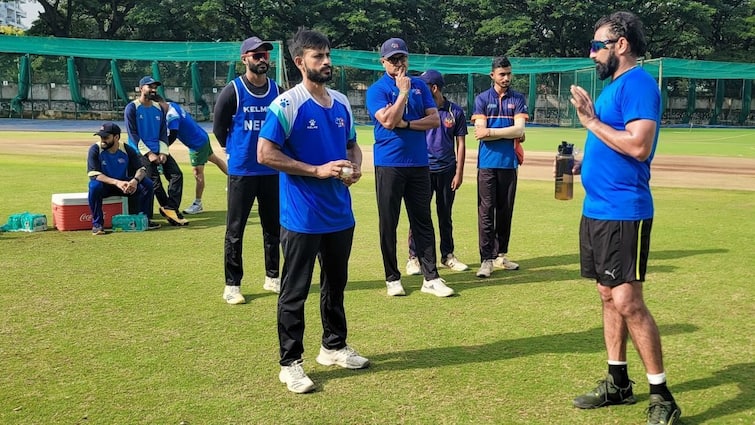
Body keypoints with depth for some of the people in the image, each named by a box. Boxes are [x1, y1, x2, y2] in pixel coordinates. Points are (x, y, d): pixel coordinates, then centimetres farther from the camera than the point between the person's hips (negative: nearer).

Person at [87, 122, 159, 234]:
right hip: (105, 185, -2)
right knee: (95, 186, -37)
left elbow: (141, 169, -11)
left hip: (123, 184, 3)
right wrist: (116, 182, -40)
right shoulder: (95, 149, -15)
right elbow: (93, 174, -25)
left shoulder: (127, 150, -7)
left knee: (148, 184, -19)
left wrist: (135, 180, -36)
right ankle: (97, 224, -23)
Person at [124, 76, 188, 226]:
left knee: (177, 174, -12)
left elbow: (163, 133, 11)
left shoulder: (158, 109, 14)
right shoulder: (132, 108, -3)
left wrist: (163, 152, -6)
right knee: (154, 180, -21)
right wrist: (148, 154, -17)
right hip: (141, 152, -5)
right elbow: (133, 134, -9)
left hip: (159, 150, 5)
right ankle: (169, 208, -10)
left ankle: (169, 209, -16)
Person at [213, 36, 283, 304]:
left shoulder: (278, 91, 5)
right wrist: (237, 151, 8)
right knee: (235, 229, 1)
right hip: (241, 171, -4)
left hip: (272, 170, 4)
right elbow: (219, 127, 1)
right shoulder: (233, 91, -6)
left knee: (273, 226, 12)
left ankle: (272, 278, 26)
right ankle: (232, 285, 8)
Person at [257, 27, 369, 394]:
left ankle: (334, 347, 36)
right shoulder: (286, 105, -13)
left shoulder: (342, 103, 9)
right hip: (301, 217, -7)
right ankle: (290, 363, 13)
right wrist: (318, 171, -20)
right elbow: (265, 153, -17)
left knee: (336, 285, 19)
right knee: (295, 291, 2)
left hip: (340, 214, 7)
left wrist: (355, 168, -3)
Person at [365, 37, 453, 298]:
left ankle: (431, 278, 8)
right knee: (388, 223, 2)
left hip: (419, 164, 4)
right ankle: (392, 278, 14)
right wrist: (403, 92, -13)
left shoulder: (419, 86, 11)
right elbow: (388, 121, -18)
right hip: (389, 165, -3)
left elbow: (435, 120, 2)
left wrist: (405, 123, -10)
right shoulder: (376, 90, -2)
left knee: (423, 221, 5)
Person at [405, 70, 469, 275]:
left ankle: (447, 255, 22)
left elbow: (460, 144, 4)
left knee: (445, 216, 11)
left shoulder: (455, 111, 2)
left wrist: (459, 173, -2)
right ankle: (414, 258, 5)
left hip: (447, 171, 1)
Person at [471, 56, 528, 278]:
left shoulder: (518, 99, 9)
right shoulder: (482, 99, 6)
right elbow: (480, 132, -5)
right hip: (487, 162, -2)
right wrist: (510, 133, -5)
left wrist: (491, 131, -8)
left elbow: (519, 129, -4)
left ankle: (500, 255, 20)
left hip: (509, 162, 2)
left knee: (505, 210, 8)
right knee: (486, 210, -5)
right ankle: (486, 259, -3)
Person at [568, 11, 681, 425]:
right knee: (608, 297, 14)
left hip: (624, 213, -10)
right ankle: (617, 383, 25)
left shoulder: (638, 83, -12)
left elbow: (638, 146, -24)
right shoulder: (613, 86, 17)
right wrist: (584, 161, 11)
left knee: (627, 302, -10)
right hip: (597, 209, 10)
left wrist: (591, 121, -16)